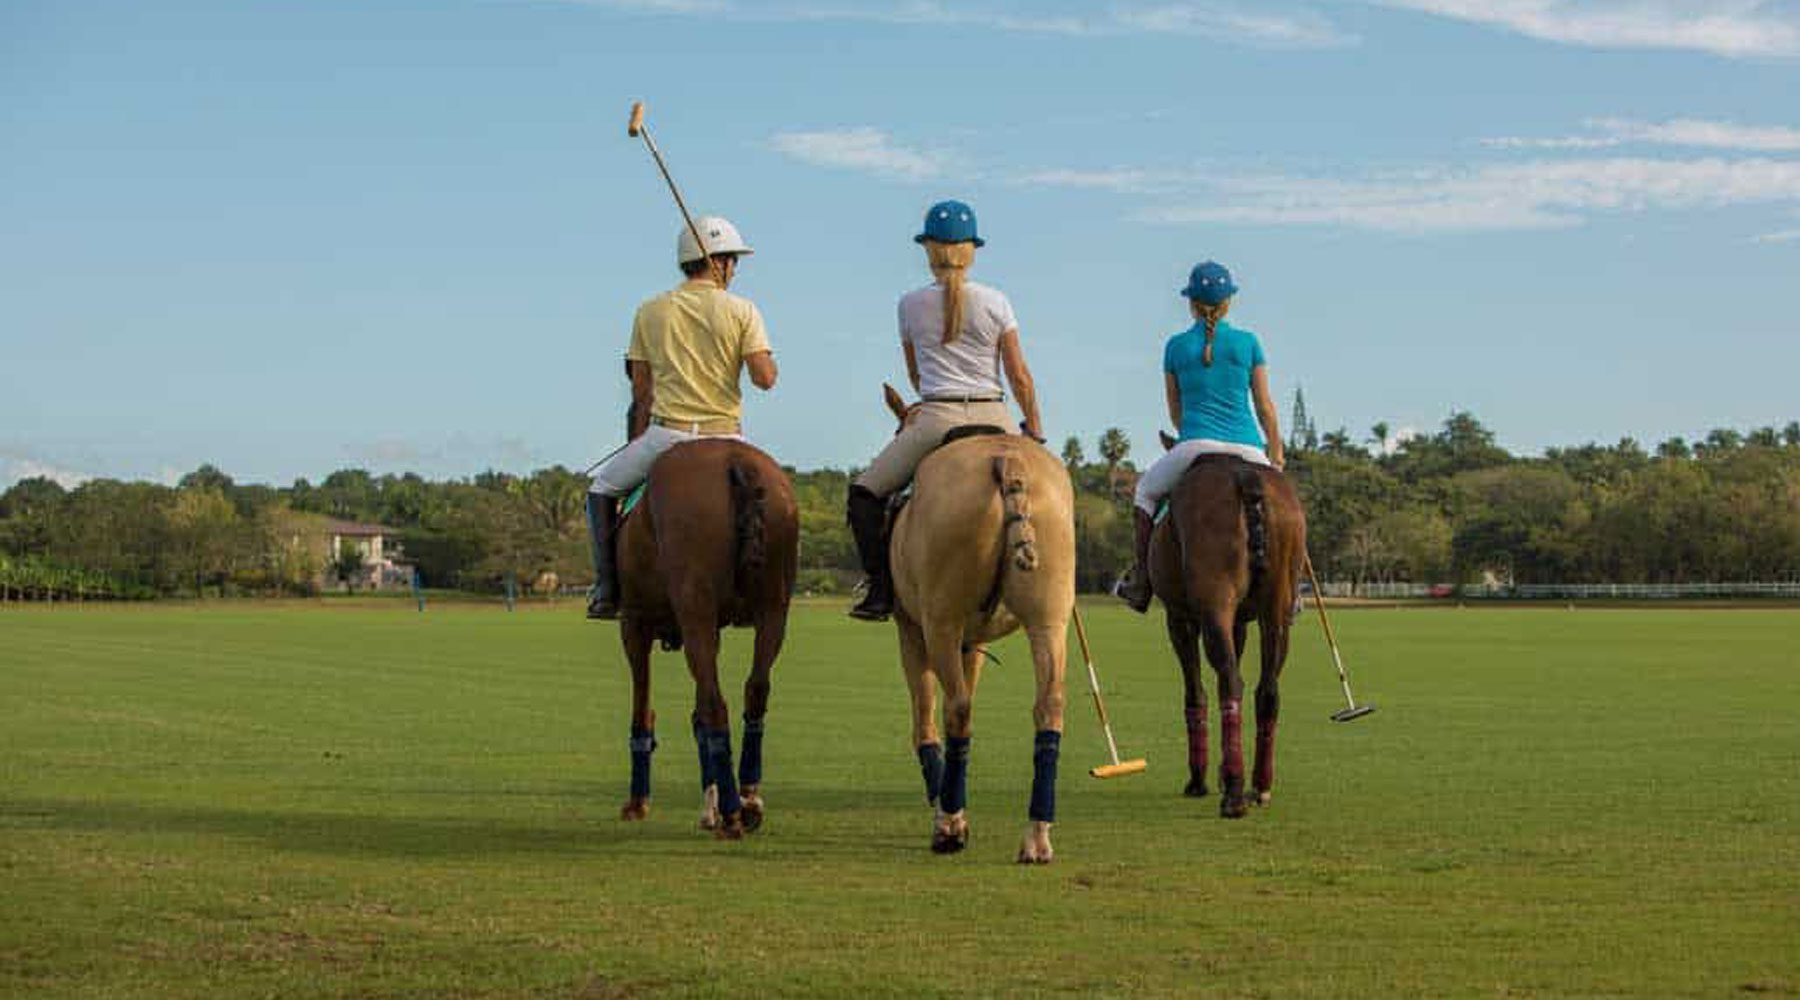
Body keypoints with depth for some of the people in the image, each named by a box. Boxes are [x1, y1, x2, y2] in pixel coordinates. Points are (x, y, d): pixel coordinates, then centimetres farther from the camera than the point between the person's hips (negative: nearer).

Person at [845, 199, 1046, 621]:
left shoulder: (911, 305, 5)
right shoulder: (995, 302, 4)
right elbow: (1020, 376, 2)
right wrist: (1034, 431, 11)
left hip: (937, 419, -2)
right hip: (994, 418, 2)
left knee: (865, 494, 10)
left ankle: (881, 590, -1)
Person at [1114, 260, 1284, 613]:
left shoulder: (1176, 346, 7)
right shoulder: (1248, 342, 6)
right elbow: (1265, 407, 7)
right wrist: (1276, 457, 15)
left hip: (1196, 445, -1)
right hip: (1248, 449, 1)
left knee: (1146, 489, 26)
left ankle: (1141, 581, 18)